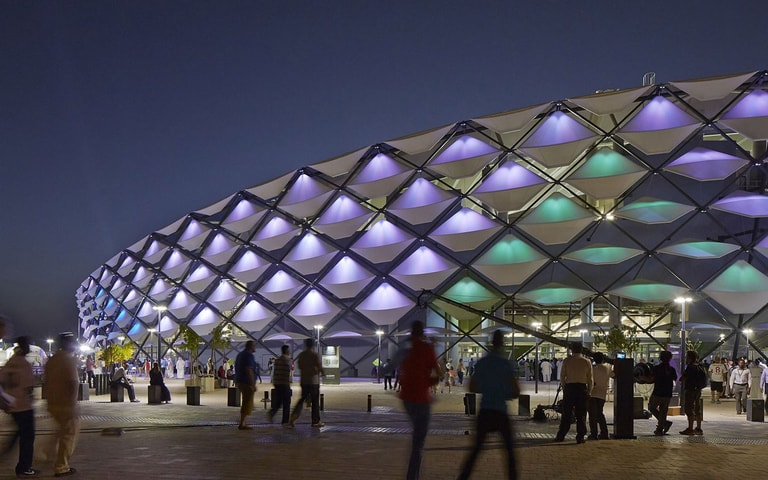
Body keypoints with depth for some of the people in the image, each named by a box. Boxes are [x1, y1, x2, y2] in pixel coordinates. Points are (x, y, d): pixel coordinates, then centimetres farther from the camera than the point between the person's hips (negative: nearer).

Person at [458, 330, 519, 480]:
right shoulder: (506, 364, -7)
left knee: (476, 448, 10)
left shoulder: (481, 362, 5)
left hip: (484, 411, 4)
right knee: (509, 449, 10)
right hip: (500, 412, -4)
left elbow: (472, 387, 12)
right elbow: (516, 392, -8)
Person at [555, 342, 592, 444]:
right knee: (581, 414, 5)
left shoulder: (566, 361, 2)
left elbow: (562, 376, 2)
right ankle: (580, 437, 4)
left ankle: (561, 436, 5)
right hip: (582, 388, 0)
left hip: (569, 387, 0)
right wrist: (589, 392, 10)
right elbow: (590, 379, 3)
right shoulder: (587, 362, 3)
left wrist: (564, 388, 13)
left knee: (566, 413, 6)